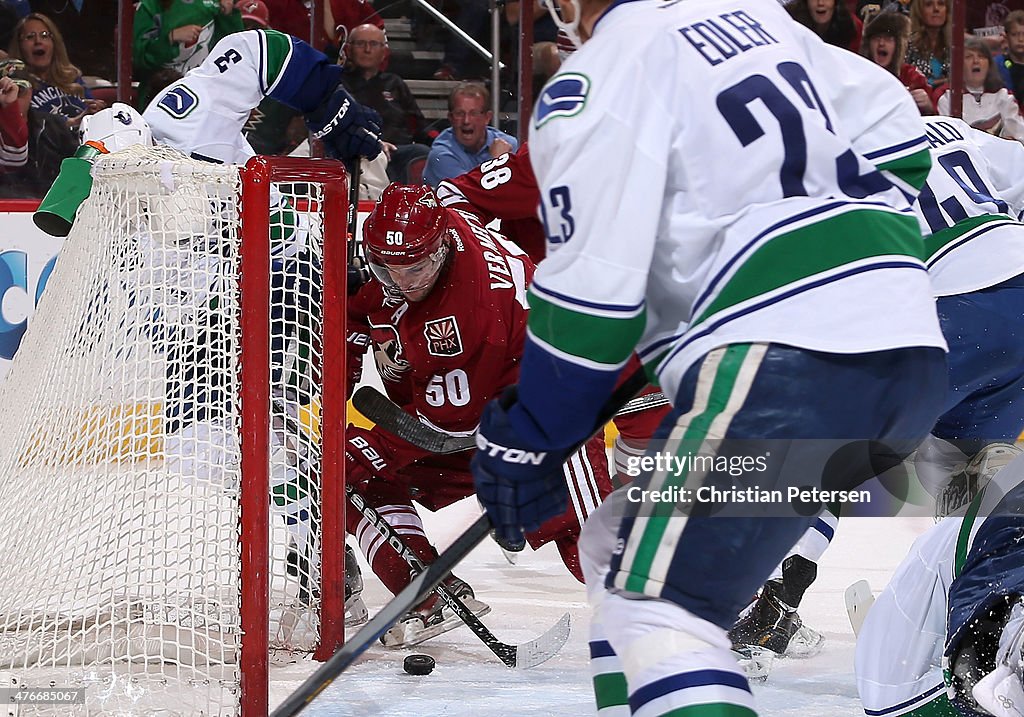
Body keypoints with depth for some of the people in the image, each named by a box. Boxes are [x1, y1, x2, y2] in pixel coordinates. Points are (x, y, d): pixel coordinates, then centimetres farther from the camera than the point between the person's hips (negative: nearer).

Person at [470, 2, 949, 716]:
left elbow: (589, 292, -8)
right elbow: (894, 132, 21)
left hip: (787, 356, -9)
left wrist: (528, 443, 2)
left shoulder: (597, 81, -3)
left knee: (651, 608, -11)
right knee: (620, 547, 18)